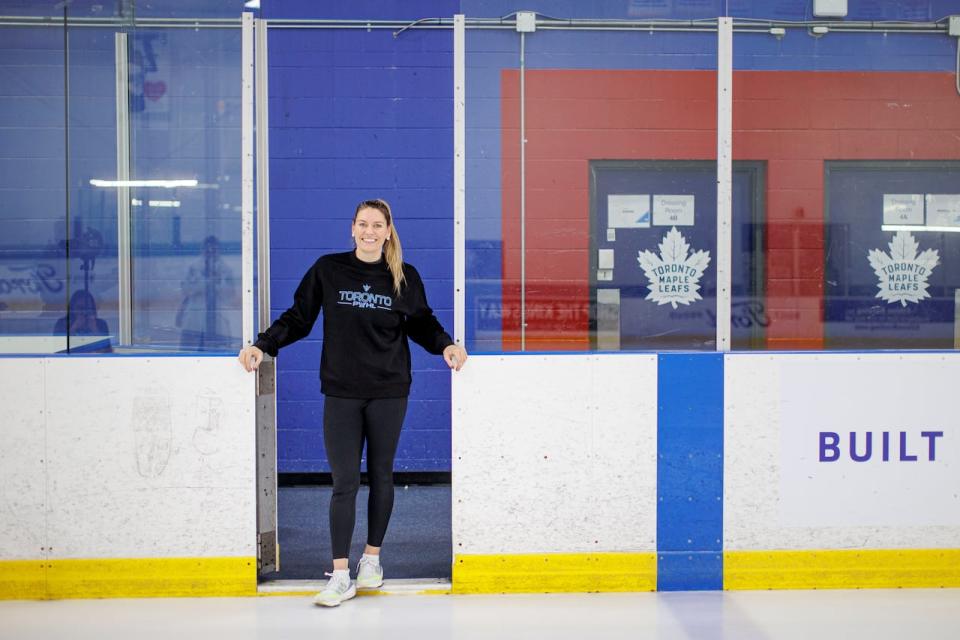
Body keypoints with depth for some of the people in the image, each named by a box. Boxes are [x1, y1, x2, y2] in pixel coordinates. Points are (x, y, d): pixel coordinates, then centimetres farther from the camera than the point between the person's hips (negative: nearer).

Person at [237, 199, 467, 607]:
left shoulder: (404, 276, 3)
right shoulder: (327, 270, 1)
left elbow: (422, 323, 13)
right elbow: (298, 318, 6)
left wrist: (446, 345, -4)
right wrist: (262, 346, -5)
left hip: (388, 393, 1)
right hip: (341, 393, -1)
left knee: (381, 476, 11)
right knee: (344, 482, -4)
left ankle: (372, 557, 27)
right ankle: (340, 575, 1)